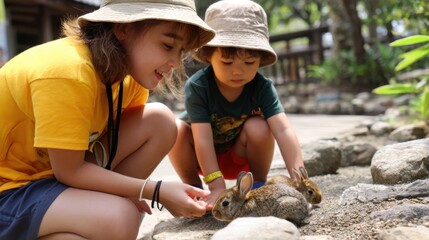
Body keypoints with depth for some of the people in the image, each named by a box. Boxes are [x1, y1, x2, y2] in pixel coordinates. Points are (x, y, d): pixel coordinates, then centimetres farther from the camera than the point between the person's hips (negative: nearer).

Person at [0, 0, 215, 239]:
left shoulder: (129, 67, -4)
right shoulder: (67, 72, -30)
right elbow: (69, 171, -24)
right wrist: (157, 190, -25)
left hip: (53, 171, 8)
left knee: (160, 121, -6)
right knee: (119, 218, -33)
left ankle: (90, 211, 2)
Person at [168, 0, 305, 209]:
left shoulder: (262, 87, -24)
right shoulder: (197, 86, -30)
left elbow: (283, 130, -36)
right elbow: (203, 138, -34)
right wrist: (217, 187, -40)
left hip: (239, 156, 1)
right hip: (202, 158, 0)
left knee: (258, 127, -30)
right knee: (175, 130, -30)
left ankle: (258, 186, -3)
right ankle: (194, 188, -5)